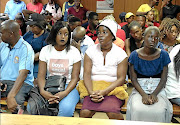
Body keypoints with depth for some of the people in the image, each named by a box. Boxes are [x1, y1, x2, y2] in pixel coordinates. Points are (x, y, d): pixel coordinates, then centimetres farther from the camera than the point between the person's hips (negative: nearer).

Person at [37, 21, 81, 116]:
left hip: (68, 87, -1)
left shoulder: (74, 52, 0)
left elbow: (75, 78, -4)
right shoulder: (45, 50, 6)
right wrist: (42, 91, -22)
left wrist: (65, 93, -23)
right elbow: (41, 75, -1)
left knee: (66, 108, -34)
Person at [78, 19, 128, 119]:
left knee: (113, 113, -30)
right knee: (85, 112, -26)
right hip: (93, 88, 2)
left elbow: (121, 79, -4)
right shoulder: (91, 51, 8)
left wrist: (104, 92, -18)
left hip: (113, 88, -1)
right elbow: (87, 74, -1)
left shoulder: (120, 54, 2)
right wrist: (91, 92, -19)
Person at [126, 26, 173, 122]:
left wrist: (154, 94, -15)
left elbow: (163, 79, 1)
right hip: (139, 88, 0)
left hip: (158, 88, 1)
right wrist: (143, 94, -17)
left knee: (160, 111, -30)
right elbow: (133, 79, -1)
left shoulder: (163, 55, 2)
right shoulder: (135, 55, -1)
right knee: (137, 109, -31)